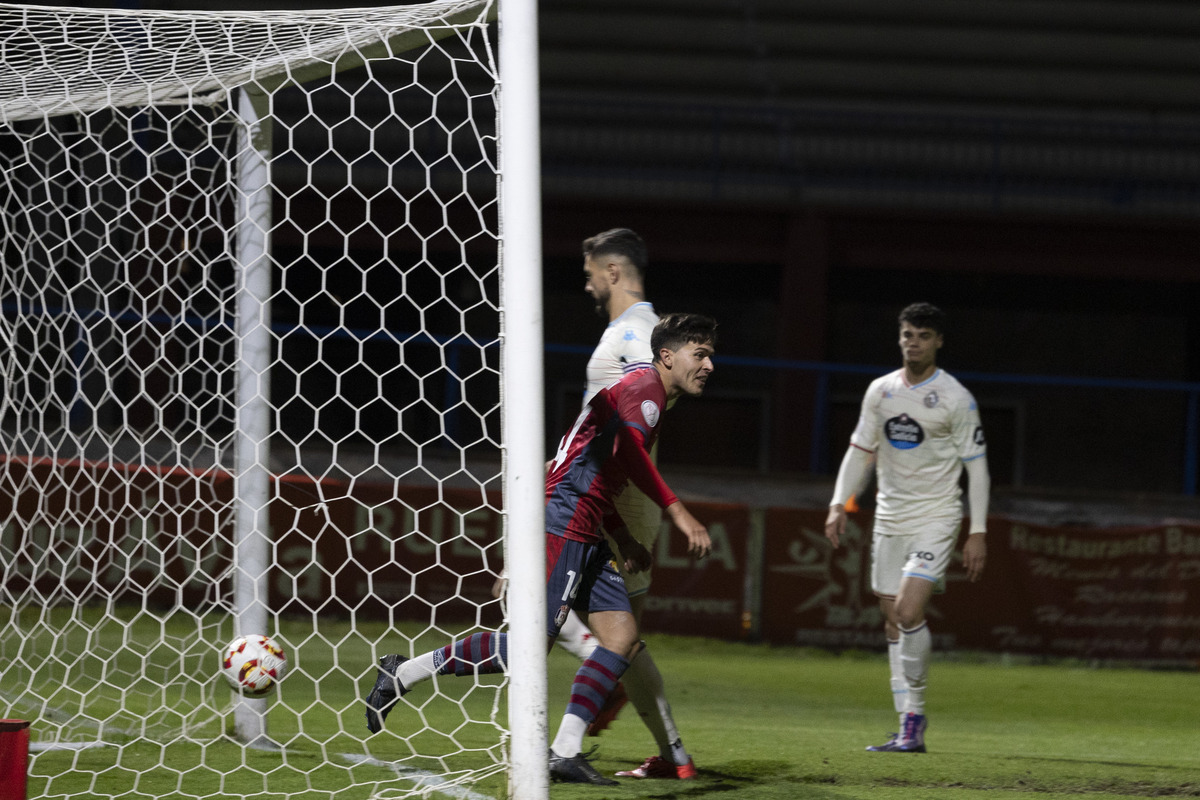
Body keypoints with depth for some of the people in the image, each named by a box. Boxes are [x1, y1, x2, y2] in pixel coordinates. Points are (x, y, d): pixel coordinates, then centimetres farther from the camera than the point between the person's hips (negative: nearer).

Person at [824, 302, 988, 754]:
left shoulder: (955, 399, -6)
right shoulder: (880, 391, 8)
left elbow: (976, 466, -4)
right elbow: (860, 451, 16)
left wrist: (977, 533, -9)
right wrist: (839, 504, 4)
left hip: (936, 519, -5)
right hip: (889, 520, 6)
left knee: (909, 612, -20)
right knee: (893, 624, 3)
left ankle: (915, 715, -8)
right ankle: (909, 728, 8)